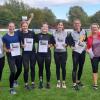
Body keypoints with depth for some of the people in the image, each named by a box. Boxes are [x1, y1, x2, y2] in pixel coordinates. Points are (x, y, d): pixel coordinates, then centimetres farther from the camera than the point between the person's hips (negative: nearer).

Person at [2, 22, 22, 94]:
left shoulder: (17, 34, 1)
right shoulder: (5, 37, -2)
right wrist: (7, 50, -15)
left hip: (18, 55, 3)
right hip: (10, 56, -3)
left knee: (19, 69, 13)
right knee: (13, 71, -9)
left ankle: (15, 80, 43)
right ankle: (11, 88, 7)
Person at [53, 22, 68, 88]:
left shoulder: (65, 33, 4)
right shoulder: (54, 33, 5)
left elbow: (68, 42, 7)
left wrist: (65, 44, -13)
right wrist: (54, 44, -9)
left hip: (63, 52, -1)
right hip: (56, 52, 1)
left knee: (63, 67, -2)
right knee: (57, 67, 7)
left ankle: (63, 82, 12)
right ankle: (58, 81, 19)